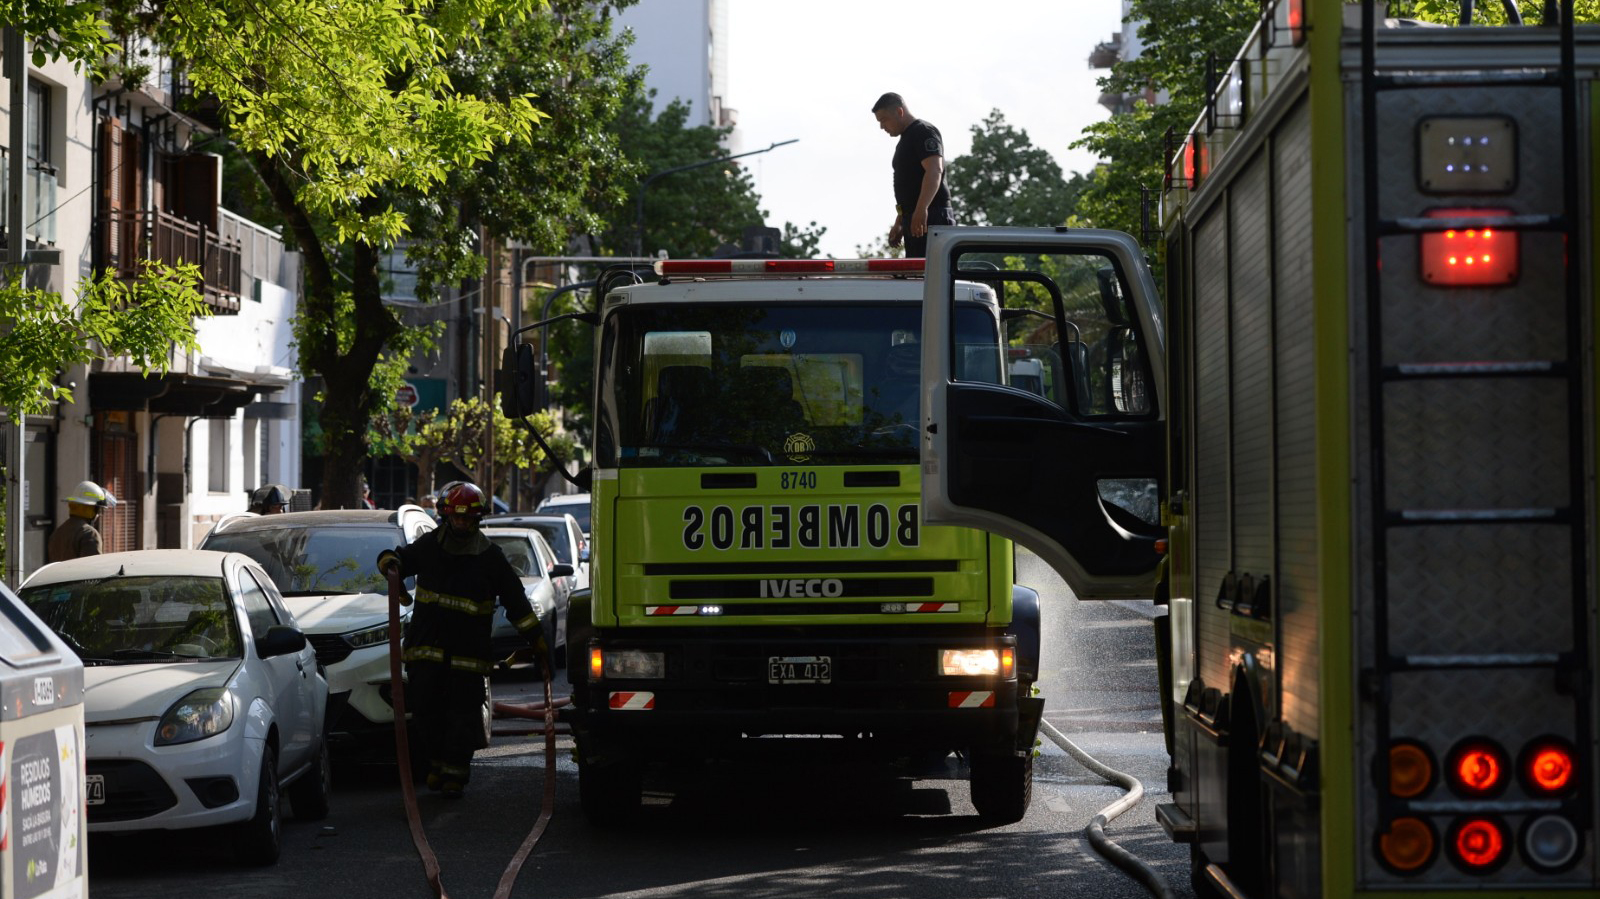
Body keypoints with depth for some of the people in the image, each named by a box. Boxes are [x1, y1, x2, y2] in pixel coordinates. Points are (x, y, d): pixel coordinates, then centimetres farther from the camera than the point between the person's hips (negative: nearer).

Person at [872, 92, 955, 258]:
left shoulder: (924, 132, -7)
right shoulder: (906, 139, 25)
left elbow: (934, 171, -21)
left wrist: (921, 210, -32)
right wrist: (899, 223, 29)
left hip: (930, 218, -10)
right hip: (914, 220, 10)